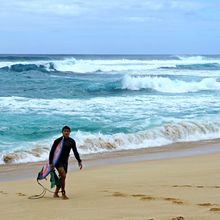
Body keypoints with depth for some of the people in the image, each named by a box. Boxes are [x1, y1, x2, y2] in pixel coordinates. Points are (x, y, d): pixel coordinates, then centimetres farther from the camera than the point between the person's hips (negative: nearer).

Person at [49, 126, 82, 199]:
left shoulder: (72, 141, 2)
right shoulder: (58, 141, -12)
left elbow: (75, 152, 9)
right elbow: (52, 152, -10)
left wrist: (79, 161, -1)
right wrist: (50, 163, -15)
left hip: (65, 161, 6)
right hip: (57, 160, -6)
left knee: (62, 177, 7)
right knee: (63, 175, -21)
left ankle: (56, 193, 21)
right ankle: (63, 194, -15)